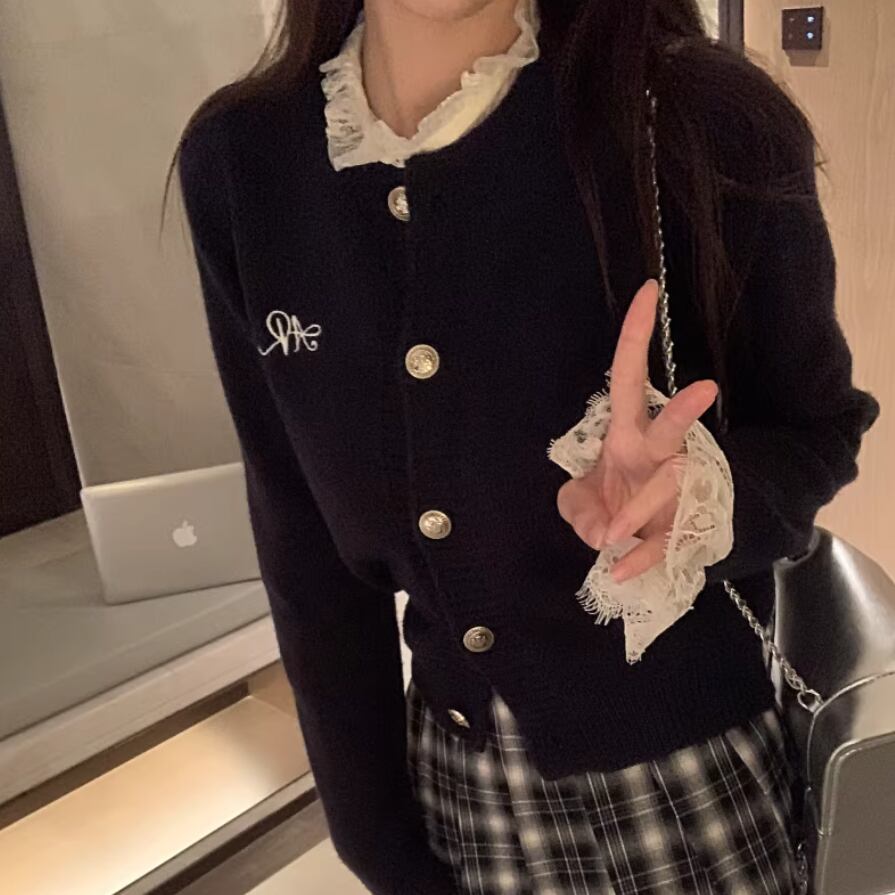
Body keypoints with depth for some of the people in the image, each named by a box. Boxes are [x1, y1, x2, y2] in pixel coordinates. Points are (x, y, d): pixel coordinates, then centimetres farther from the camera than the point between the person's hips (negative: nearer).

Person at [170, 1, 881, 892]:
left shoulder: (708, 124, -19)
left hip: (684, 772, -2)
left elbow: (820, 429, -5)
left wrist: (698, 493, -28)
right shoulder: (237, 163, -9)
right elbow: (301, 531, -2)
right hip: (454, 771, 3)